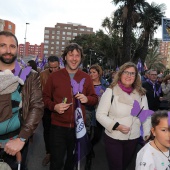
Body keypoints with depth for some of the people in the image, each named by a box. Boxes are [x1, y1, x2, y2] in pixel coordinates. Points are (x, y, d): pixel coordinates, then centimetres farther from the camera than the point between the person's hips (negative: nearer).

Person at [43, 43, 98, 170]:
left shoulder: (86, 77, 1)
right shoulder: (54, 76, -5)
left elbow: (95, 99, 6)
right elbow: (45, 97, 0)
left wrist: (87, 99, -17)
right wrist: (54, 106, -19)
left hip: (78, 126, 3)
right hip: (58, 126, -2)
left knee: (72, 159, 24)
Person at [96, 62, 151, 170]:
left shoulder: (141, 94, 0)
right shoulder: (110, 91, -11)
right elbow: (100, 115, -11)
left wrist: (147, 133, -3)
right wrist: (117, 126, -21)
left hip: (133, 139, 4)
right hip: (113, 139, -4)